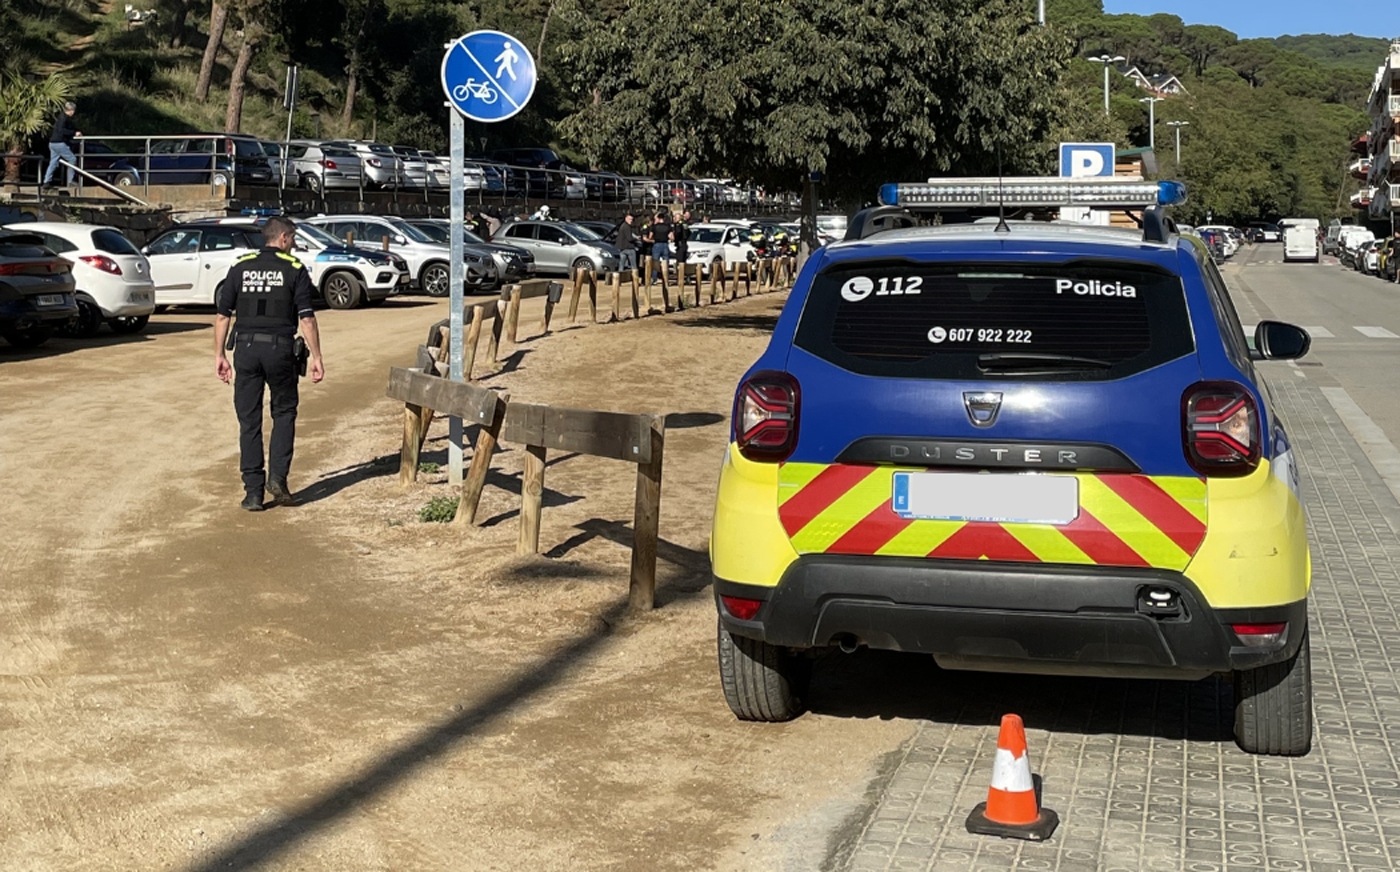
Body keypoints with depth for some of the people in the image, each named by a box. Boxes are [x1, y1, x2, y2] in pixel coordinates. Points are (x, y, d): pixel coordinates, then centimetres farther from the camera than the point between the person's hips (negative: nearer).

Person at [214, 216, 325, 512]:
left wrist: (219, 355, 10)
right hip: (280, 349, -2)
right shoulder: (294, 269, 0)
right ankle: (277, 477, 3)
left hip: (246, 348, 2)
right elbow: (307, 318, -5)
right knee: (284, 413, 16)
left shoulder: (240, 267, 7)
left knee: (249, 421, 6)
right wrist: (316, 357, -1)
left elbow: (222, 315, 5)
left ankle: (253, 492, 6)